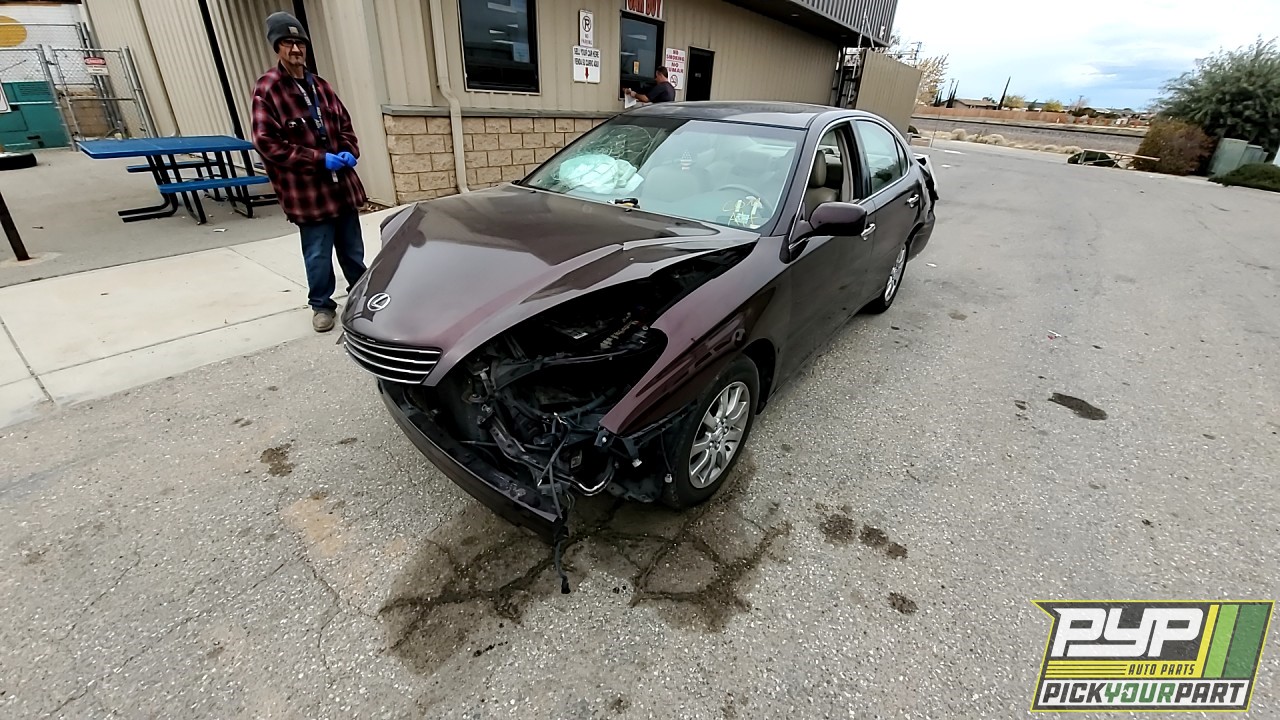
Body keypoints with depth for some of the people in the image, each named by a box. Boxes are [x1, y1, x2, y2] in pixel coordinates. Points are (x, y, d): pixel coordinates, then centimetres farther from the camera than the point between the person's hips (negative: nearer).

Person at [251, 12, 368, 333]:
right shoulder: (267, 90, -7)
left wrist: (350, 152, -2)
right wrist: (320, 159, -18)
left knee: (352, 250, 15)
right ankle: (321, 304, 20)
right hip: (307, 191, -5)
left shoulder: (320, 85, 11)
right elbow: (267, 143, -12)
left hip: (343, 185, 5)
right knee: (318, 255, 2)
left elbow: (344, 123, 19)